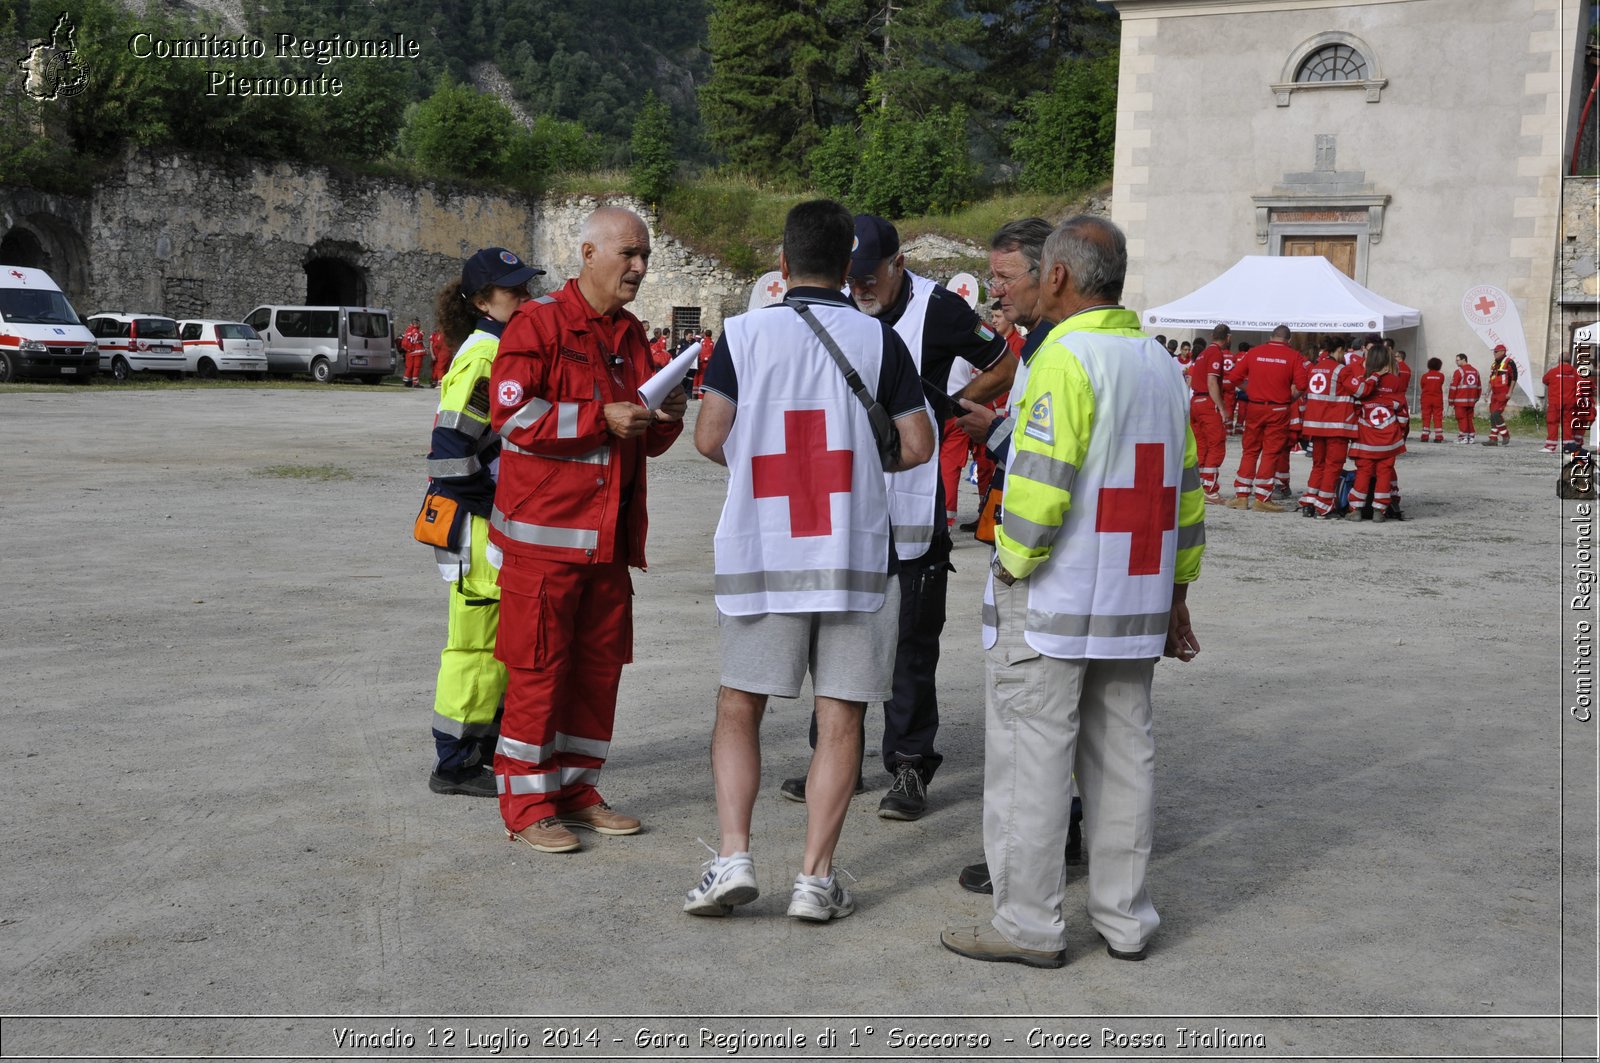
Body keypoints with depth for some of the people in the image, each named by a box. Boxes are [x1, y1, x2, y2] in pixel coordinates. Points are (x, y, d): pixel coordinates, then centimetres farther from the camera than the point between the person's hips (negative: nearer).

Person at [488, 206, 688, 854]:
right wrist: (602, 417, -19)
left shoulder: (631, 336, 16)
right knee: (537, 667, -3)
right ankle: (526, 806, 6)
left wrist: (665, 418, 0)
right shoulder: (538, 323, -7)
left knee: (599, 664, 11)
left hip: (610, 533, 7)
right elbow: (511, 412, -17)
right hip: (544, 531, -7)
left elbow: (647, 442, 22)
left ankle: (575, 788, 23)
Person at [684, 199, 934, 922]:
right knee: (840, 719, 6)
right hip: (856, 555, 0)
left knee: (738, 709, 12)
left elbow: (710, 438, -4)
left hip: (760, 552, 0)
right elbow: (918, 445, 0)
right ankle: (815, 878, 5)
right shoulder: (878, 337, 1)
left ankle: (732, 857, 1)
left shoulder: (744, 333, -1)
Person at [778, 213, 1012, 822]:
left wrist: (949, 408, -5)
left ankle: (909, 768, 11)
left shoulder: (937, 309, -7)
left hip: (910, 509, -5)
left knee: (910, 642, 1)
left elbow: (1005, 367, 3)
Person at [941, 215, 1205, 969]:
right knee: (1121, 756, 12)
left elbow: (1040, 481, -23)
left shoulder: (1066, 358, -14)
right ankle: (1124, 919, 20)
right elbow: (1186, 486, 16)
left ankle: (1029, 925, 5)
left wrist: (1014, 564, -7)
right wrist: (1176, 591, 20)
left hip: (1052, 597, -8)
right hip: (1134, 598, 8)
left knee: (1029, 754, -1)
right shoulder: (1160, 363, 12)